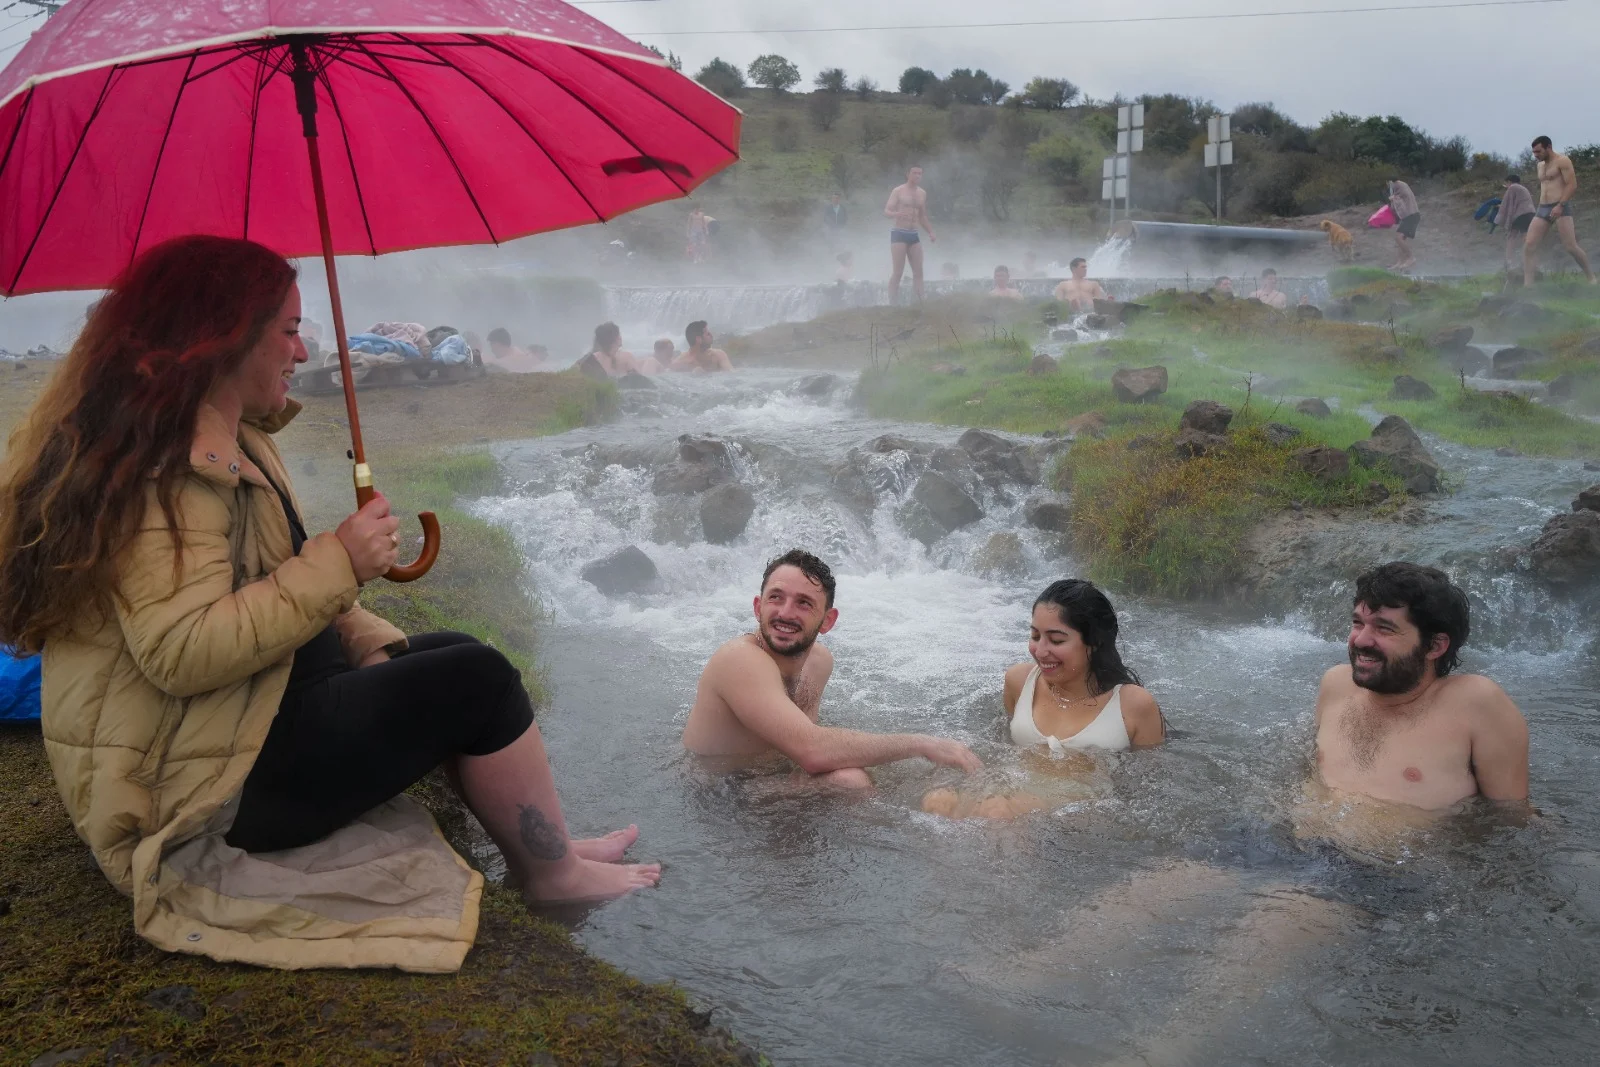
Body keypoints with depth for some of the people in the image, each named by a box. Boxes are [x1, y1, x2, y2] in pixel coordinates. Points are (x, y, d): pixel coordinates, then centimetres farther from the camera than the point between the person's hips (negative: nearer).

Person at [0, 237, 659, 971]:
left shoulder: (233, 443, 11)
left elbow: (272, 585, 18)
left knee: (455, 654, 10)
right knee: (477, 682, -15)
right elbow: (182, 653, -31)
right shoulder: (167, 468, -22)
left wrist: (374, 645, 3)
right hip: (207, 781, -11)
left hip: (249, 715, 11)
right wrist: (338, 562, -26)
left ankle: (544, 851, 7)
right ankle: (551, 872, 4)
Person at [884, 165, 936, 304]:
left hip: (914, 235, 6)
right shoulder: (898, 191, -4)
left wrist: (930, 232, 14)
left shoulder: (922, 193, 14)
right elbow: (886, 210, -12)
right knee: (898, 272, -10)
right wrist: (896, 214, -33)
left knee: (918, 272, 1)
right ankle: (893, 305, -8)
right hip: (899, 233, -6)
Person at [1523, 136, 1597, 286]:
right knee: (1529, 246, -10)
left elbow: (1572, 185, -11)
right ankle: (1527, 285, -13)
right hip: (1542, 209, 7)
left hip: (1561, 208, -7)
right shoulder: (1541, 165, 21)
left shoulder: (1562, 161, -3)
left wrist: (1560, 205, -22)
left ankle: (1592, 278, 6)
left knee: (1571, 246, -11)